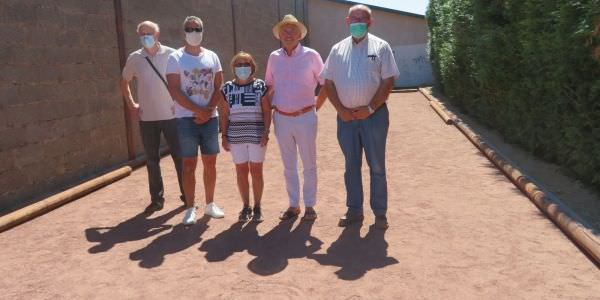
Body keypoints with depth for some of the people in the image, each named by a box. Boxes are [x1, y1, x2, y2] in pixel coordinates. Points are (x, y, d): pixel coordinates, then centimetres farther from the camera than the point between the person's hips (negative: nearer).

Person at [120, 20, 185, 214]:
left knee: (179, 156, 4)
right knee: (152, 160, 9)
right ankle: (156, 199, 20)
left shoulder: (171, 54, -4)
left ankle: (187, 194, 18)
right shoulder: (134, 58, 2)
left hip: (171, 115, -2)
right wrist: (131, 104, 9)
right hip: (147, 118, 2)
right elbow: (124, 82, 17)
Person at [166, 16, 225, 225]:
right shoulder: (176, 58, -1)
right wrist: (199, 111, -14)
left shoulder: (212, 57, 9)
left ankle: (210, 204, 20)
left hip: (211, 118, 3)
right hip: (187, 119, -3)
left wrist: (208, 111, -9)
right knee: (189, 164, 0)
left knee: (210, 163, 8)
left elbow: (219, 87, 5)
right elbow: (174, 91, -9)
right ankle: (190, 208, 8)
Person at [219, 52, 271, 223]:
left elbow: (267, 111, -1)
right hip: (236, 137, 2)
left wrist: (266, 132, -8)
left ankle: (257, 207, 15)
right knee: (241, 171, 7)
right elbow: (224, 114, 7)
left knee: (256, 171, 3)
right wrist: (224, 136, 2)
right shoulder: (227, 88, 4)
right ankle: (246, 206, 18)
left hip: (257, 136, -2)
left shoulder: (260, 86, -1)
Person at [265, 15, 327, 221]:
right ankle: (293, 205, 23)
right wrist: (272, 106, 10)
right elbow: (269, 85, 18)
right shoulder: (274, 57, 5)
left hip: (305, 118, -3)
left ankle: (309, 206, 17)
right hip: (281, 119, 3)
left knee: (309, 165, 5)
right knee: (288, 166, 11)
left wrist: (316, 106, -1)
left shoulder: (311, 56, -4)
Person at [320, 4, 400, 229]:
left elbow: (388, 80, -5)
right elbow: (329, 82, 7)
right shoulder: (338, 49, 9)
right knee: (351, 166, 11)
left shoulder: (380, 47, 1)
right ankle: (354, 210, 21)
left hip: (374, 115, -3)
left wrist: (370, 108, -13)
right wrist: (341, 109, -5)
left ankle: (380, 212, 15)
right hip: (346, 116, 3)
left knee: (377, 167, 4)